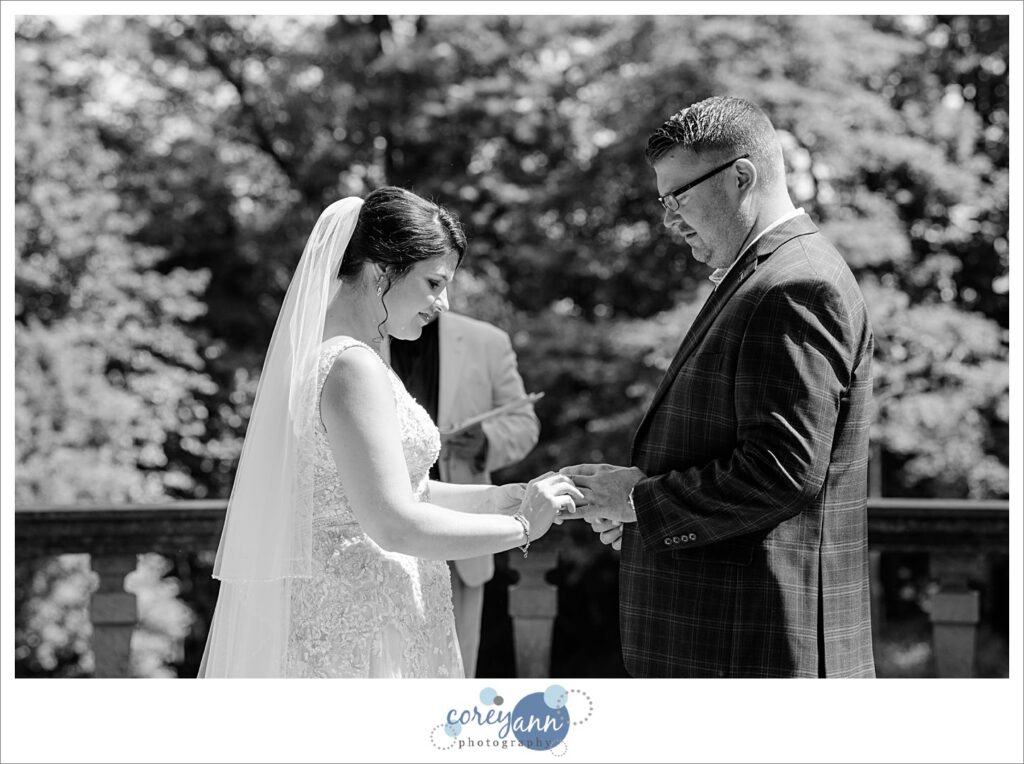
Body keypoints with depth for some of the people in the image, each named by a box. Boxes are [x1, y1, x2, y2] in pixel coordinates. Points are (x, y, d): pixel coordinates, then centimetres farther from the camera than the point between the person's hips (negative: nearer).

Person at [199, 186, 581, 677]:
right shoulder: (353, 369, -18)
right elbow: (395, 524, -23)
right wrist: (521, 525, -13)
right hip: (361, 618, -10)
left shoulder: (319, 352, 12)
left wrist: (488, 498, 8)